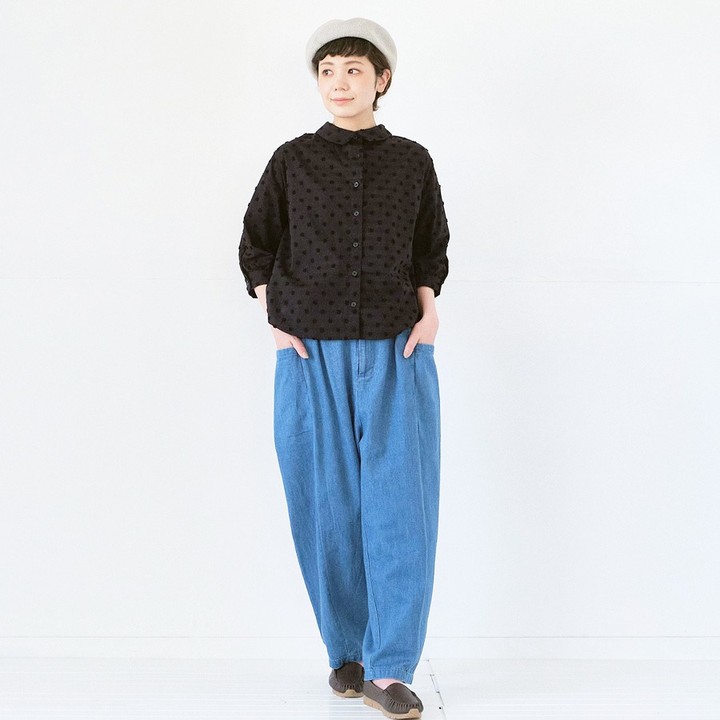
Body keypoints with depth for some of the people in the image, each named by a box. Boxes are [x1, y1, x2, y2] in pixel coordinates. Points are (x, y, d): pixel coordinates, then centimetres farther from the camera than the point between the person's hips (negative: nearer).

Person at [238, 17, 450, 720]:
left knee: (399, 504, -7)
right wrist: (275, 320, 4)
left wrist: (429, 311, 3)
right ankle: (346, 651, 18)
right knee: (328, 506, 2)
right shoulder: (293, 160, 6)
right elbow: (255, 245, 15)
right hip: (313, 354, 0)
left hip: (397, 353, 0)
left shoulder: (411, 161, 8)